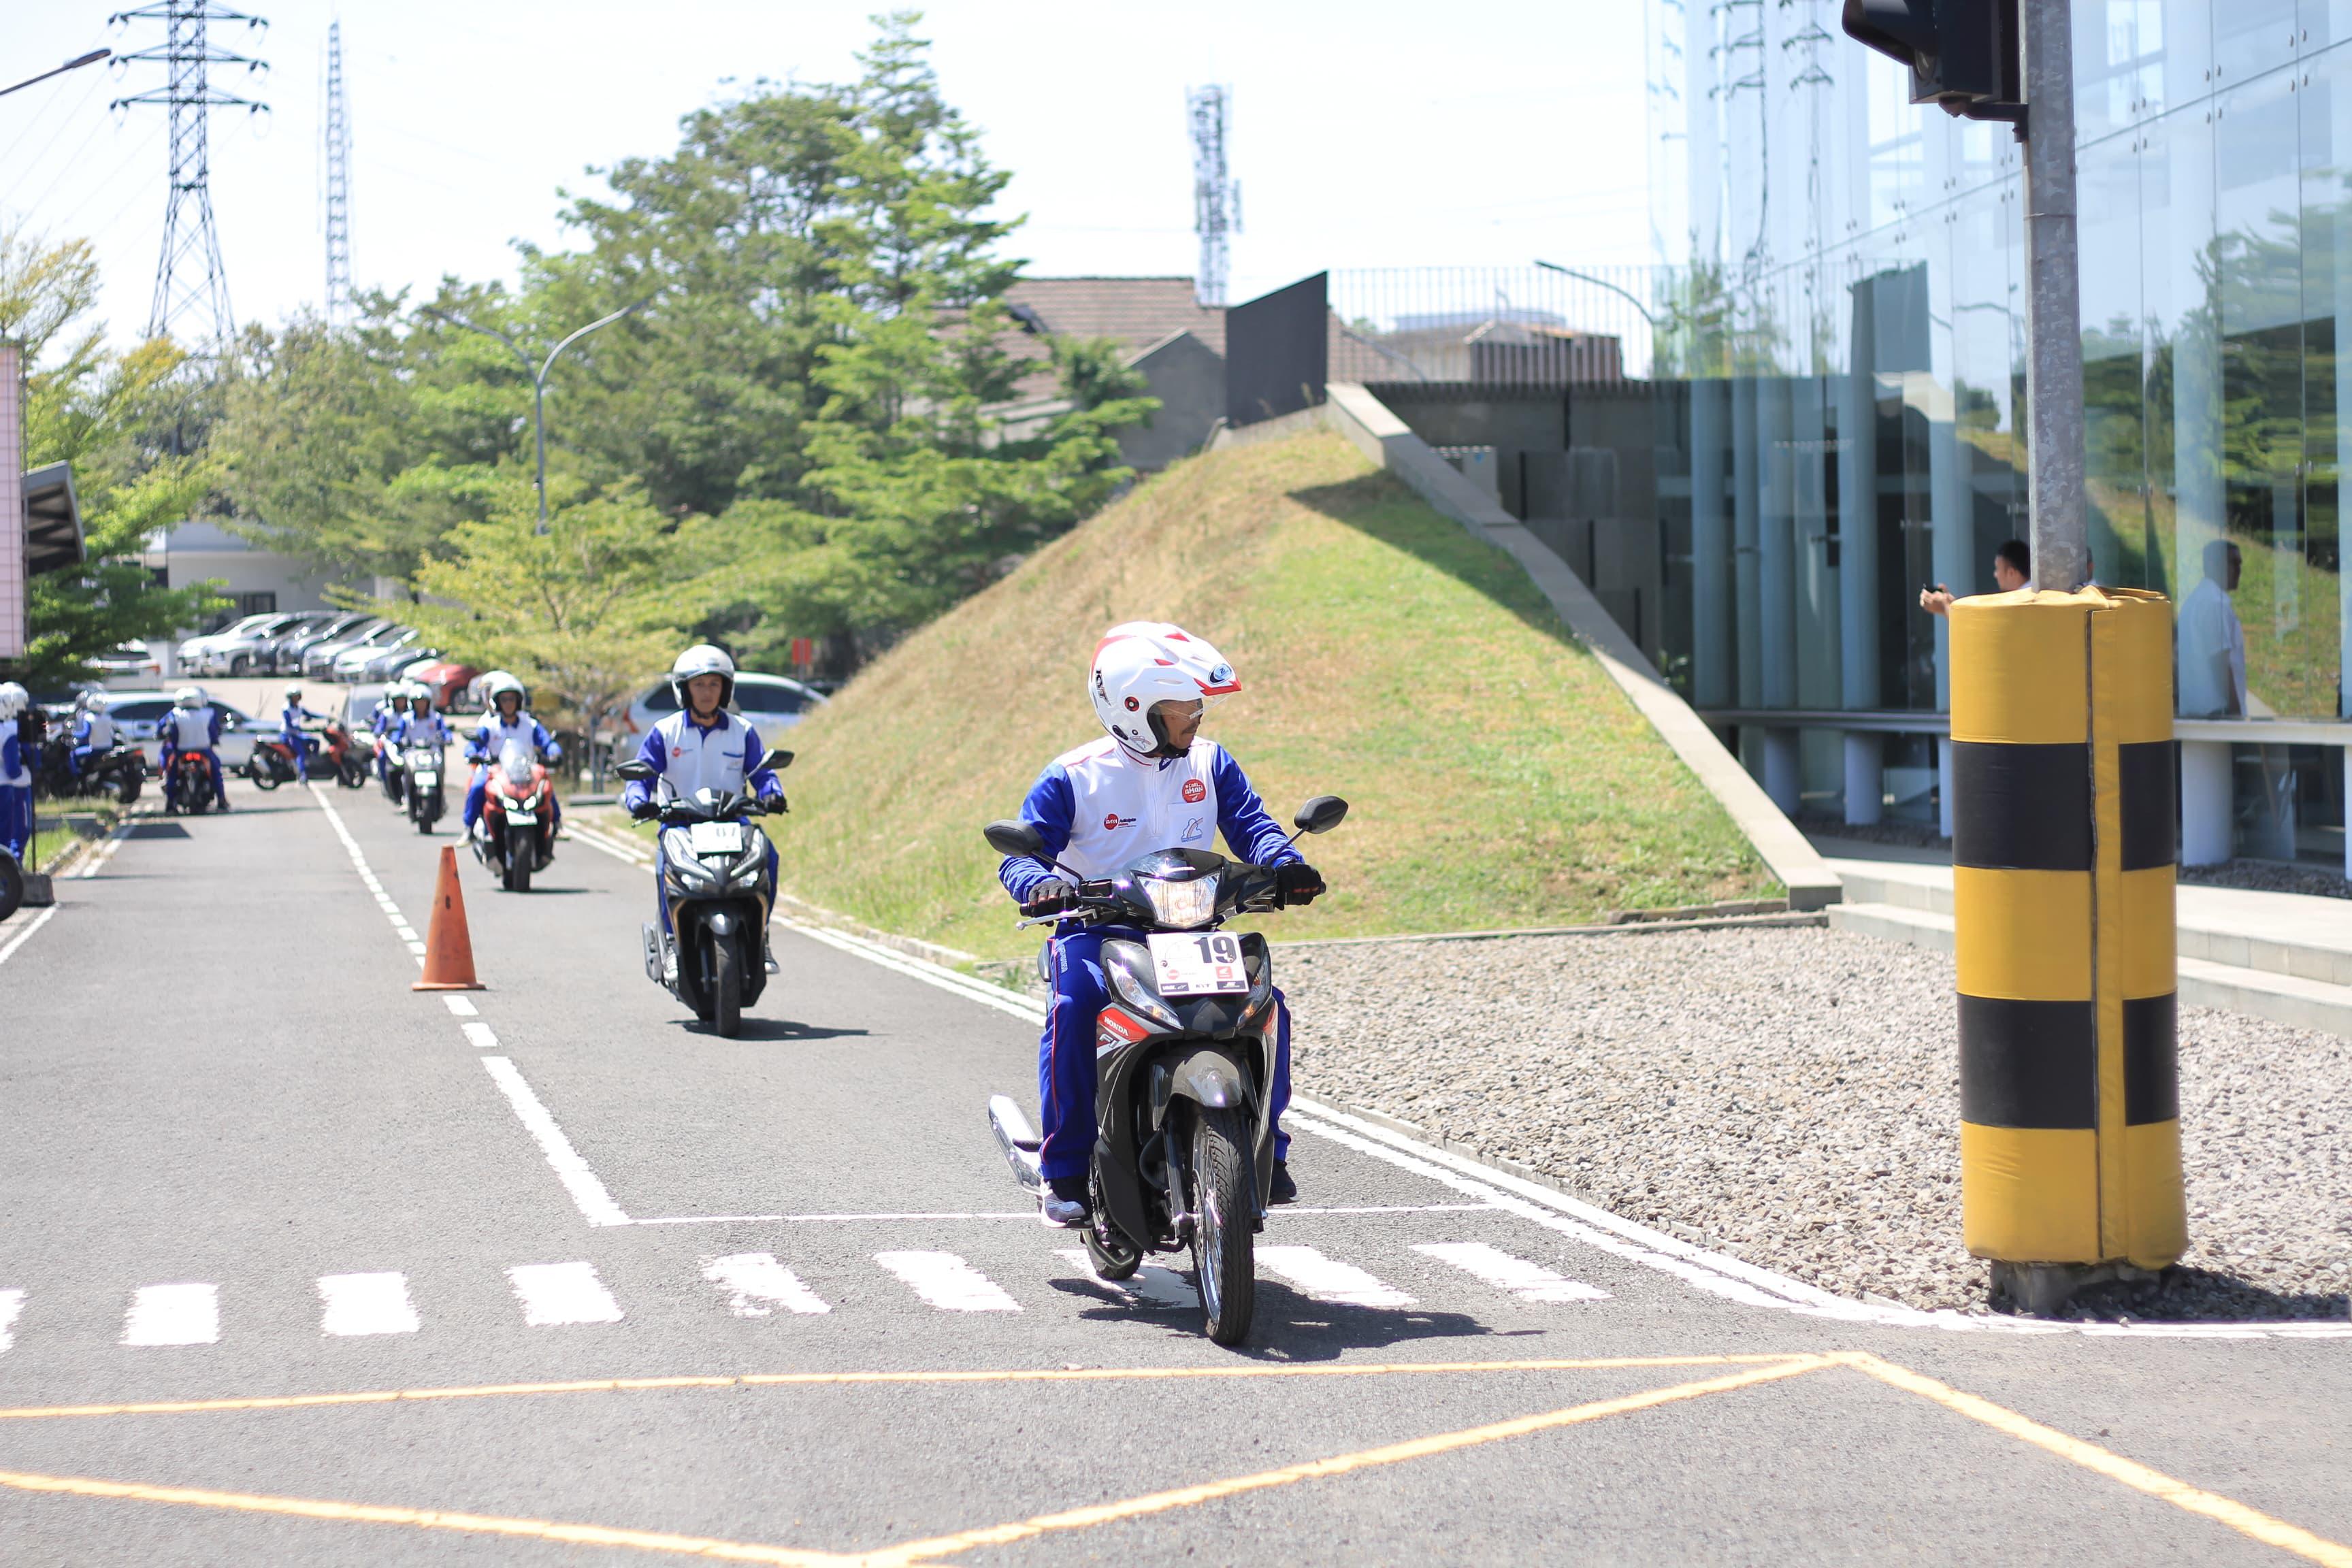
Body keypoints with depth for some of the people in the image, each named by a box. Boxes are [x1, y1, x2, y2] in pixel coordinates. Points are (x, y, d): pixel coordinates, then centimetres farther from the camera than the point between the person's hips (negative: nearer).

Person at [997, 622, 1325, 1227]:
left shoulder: (1210, 764, 10)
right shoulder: (1072, 777, -1)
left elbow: (1251, 826, 4)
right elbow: (1021, 853, -5)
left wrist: (1284, 864, -19)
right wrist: (1041, 884, -29)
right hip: (1096, 931, -3)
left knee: (1264, 1005, -20)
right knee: (1074, 1011, -33)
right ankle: (1065, 1172, -22)